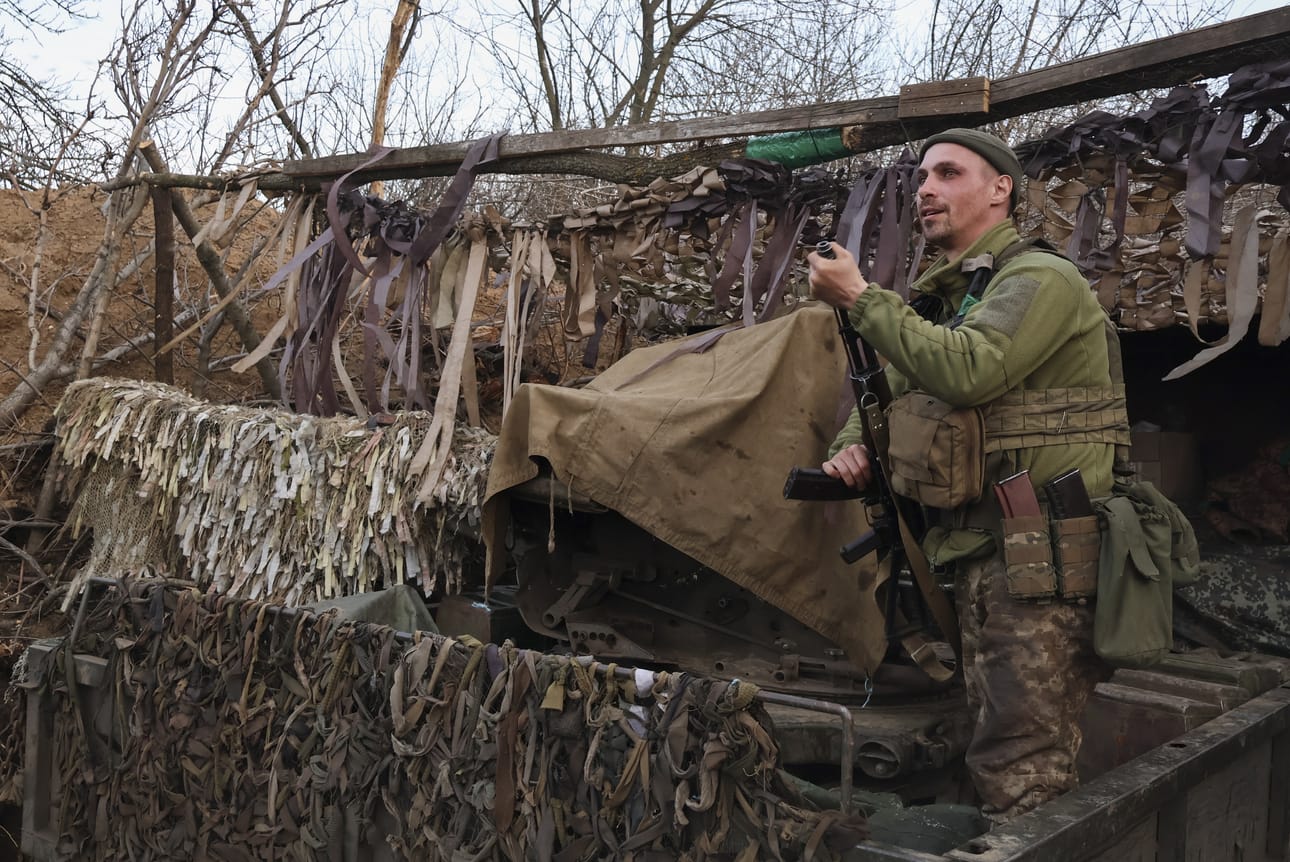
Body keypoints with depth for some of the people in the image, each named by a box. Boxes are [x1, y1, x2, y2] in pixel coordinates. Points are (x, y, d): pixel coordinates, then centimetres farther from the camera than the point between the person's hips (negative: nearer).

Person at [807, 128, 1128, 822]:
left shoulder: (1040, 279, -9)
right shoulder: (944, 298, 20)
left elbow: (965, 372, -26)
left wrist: (860, 298, -17)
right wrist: (853, 445, 2)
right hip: (979, 556, 9)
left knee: (1021, 776, -9)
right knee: (994, 743, 16)